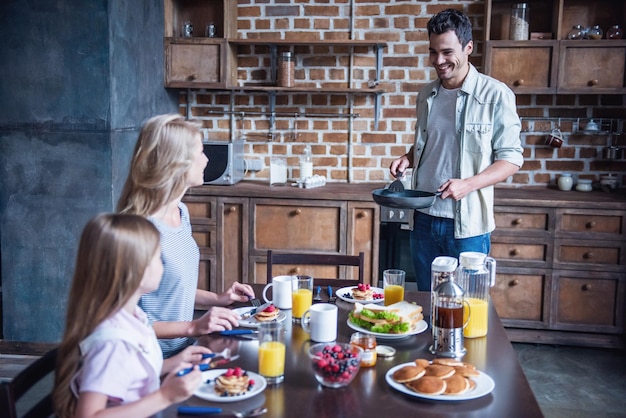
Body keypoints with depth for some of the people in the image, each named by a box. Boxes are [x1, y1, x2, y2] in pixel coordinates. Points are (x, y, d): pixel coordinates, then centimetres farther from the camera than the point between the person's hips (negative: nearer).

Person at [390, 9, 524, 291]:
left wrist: (468, 184, -22)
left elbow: (511, 159, -7)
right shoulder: (426, 95, 9)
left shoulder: (495, 95, -8)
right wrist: (407, 159, -1)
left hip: (467, 224, -5)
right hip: (424, 219, 5)